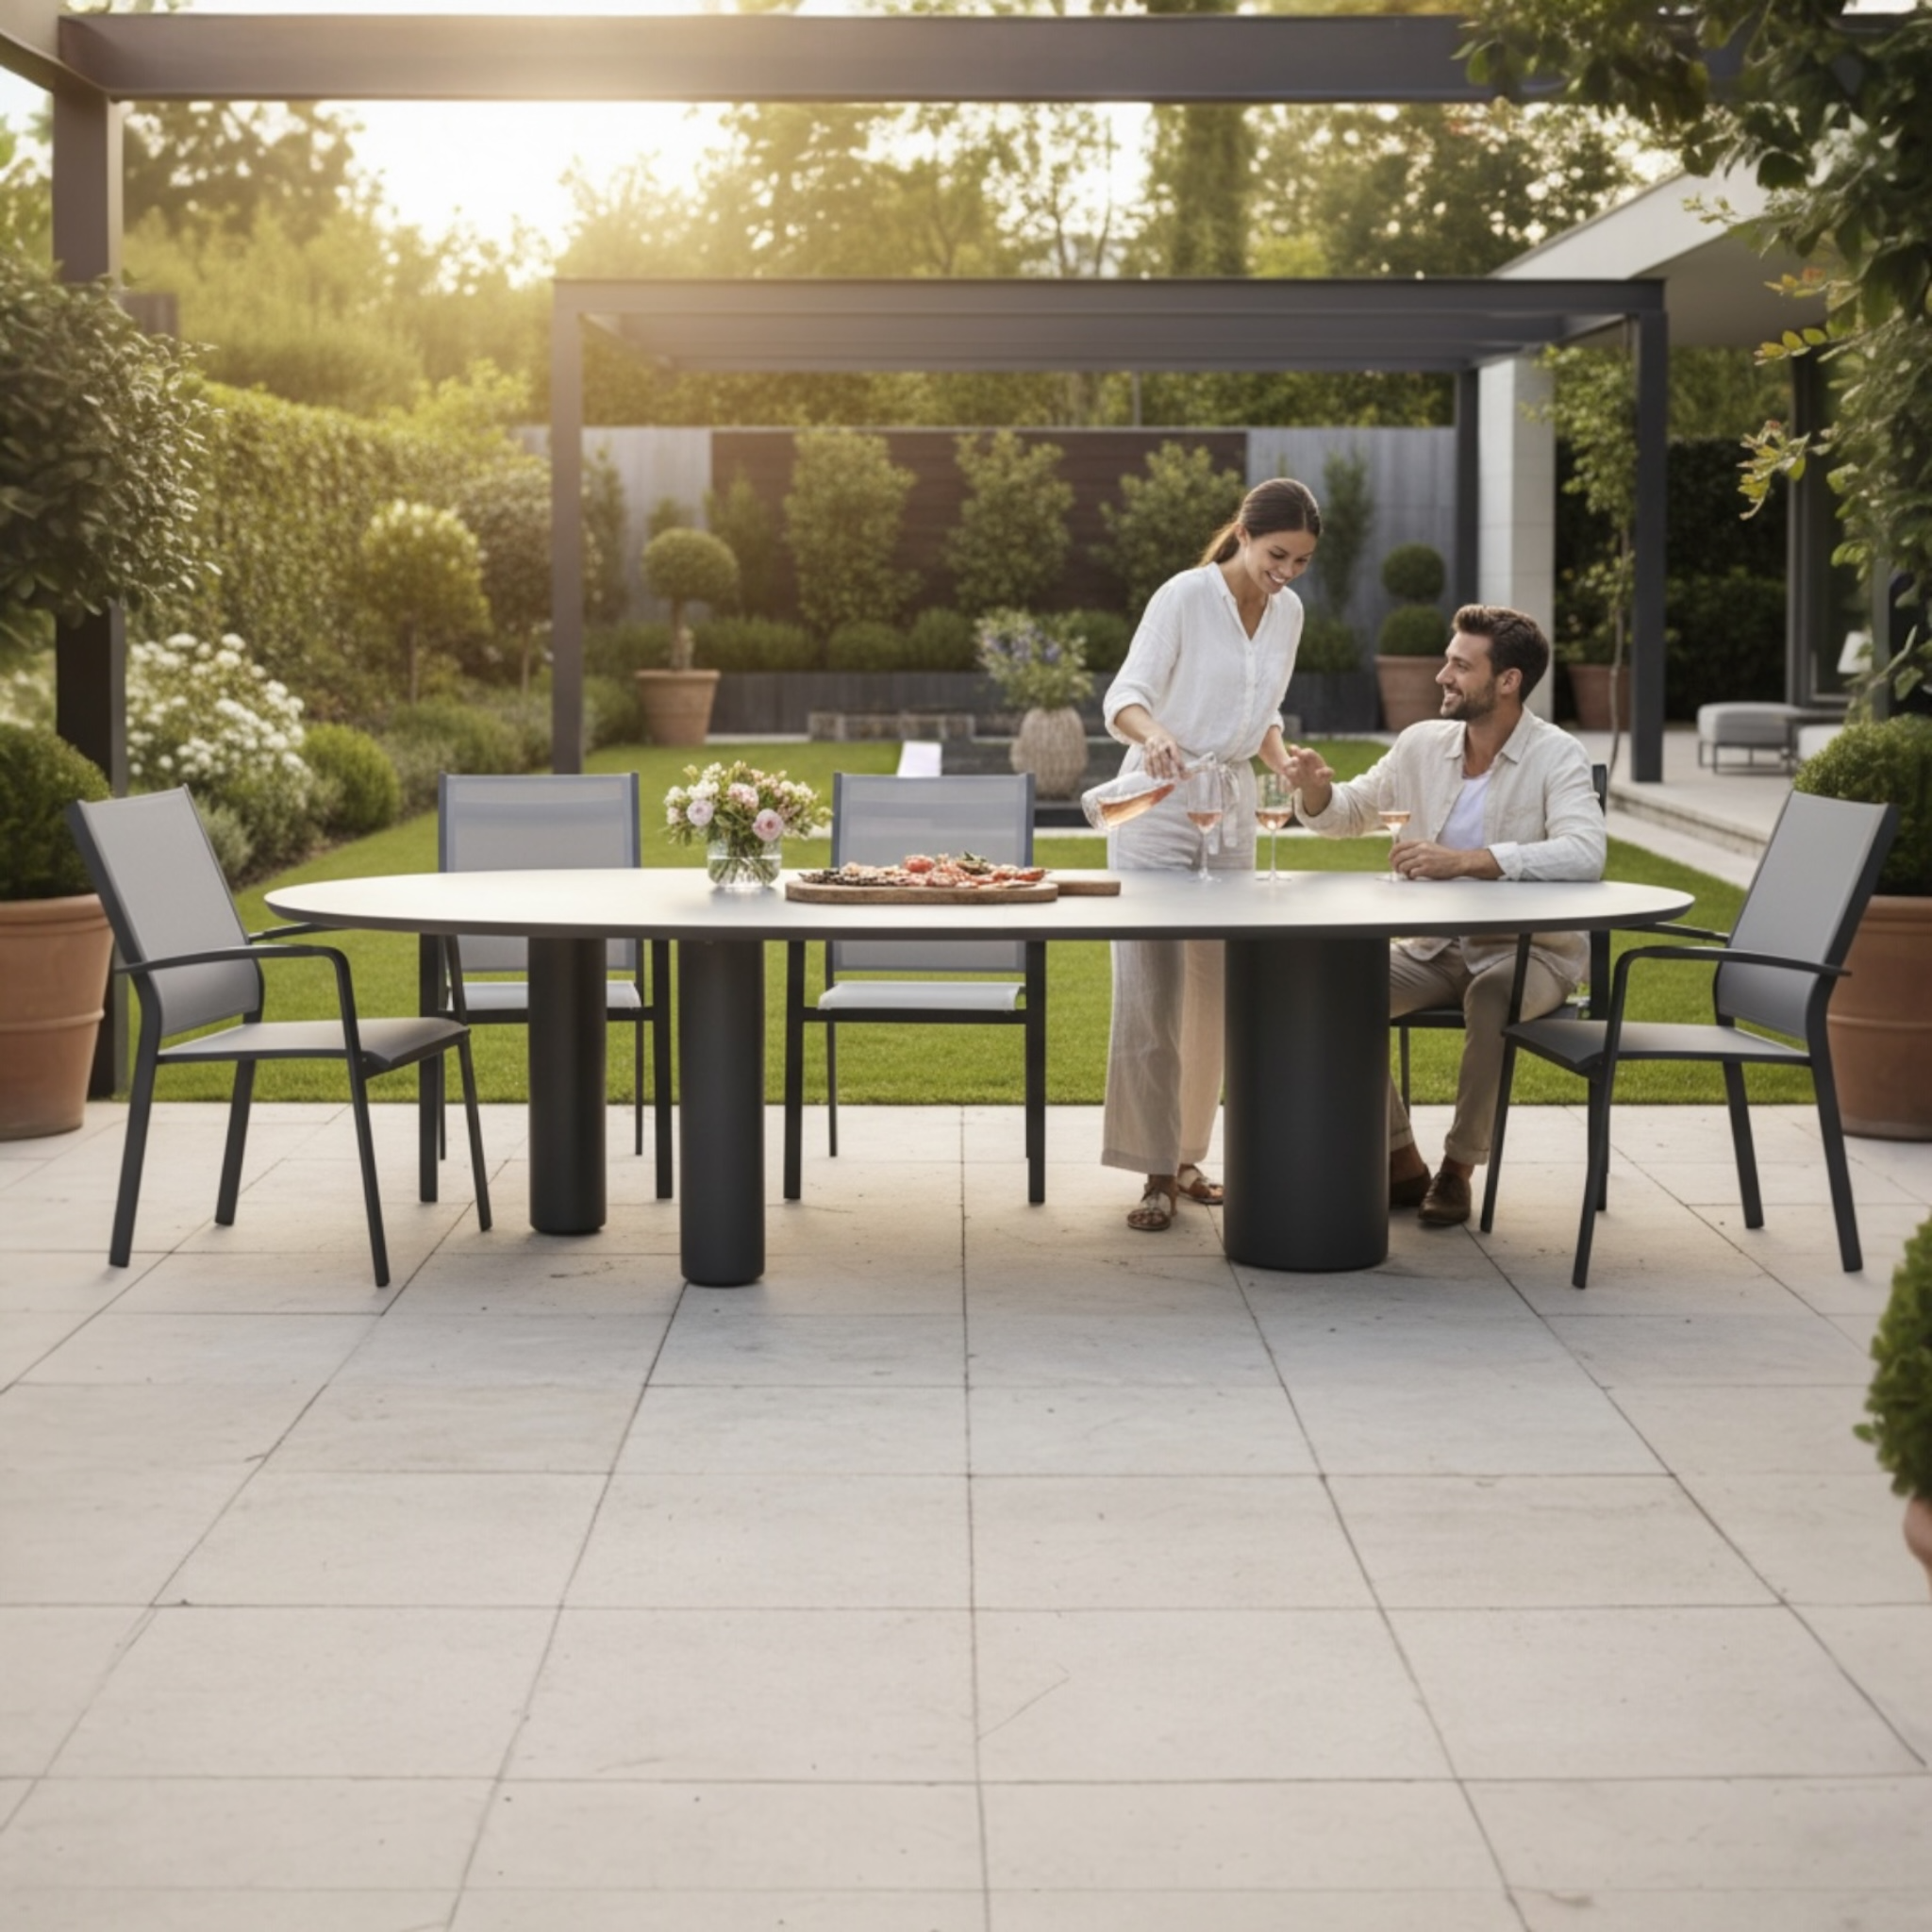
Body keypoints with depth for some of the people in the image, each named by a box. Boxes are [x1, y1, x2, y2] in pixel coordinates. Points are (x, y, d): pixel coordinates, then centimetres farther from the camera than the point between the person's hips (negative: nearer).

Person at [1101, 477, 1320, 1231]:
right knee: (1151, 991, -8)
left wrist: (1286, 764, -2)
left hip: (1231, 808, 6)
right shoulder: (1185, 596, -13)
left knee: (1214, 990, 7)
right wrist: (1154, 732, -43)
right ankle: (1156, 1174, -7)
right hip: (1159, 805, -6)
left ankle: (1186, 1157, 16)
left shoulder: (1288, 613, 6)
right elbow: (1123, 696, -21)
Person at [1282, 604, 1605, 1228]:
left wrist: (1464, 860, -39)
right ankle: (1401, 1163, -4)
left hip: (1529, 949, -5)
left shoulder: (1556, 757, -13)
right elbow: (1349, 813, 18)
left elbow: (1584, 853, -31)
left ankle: (1458, 1167, -17)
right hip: (1433, 946, 5)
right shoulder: (1422, 744, 3)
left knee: (1492, 994, -37)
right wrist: (1317, 788, -7)